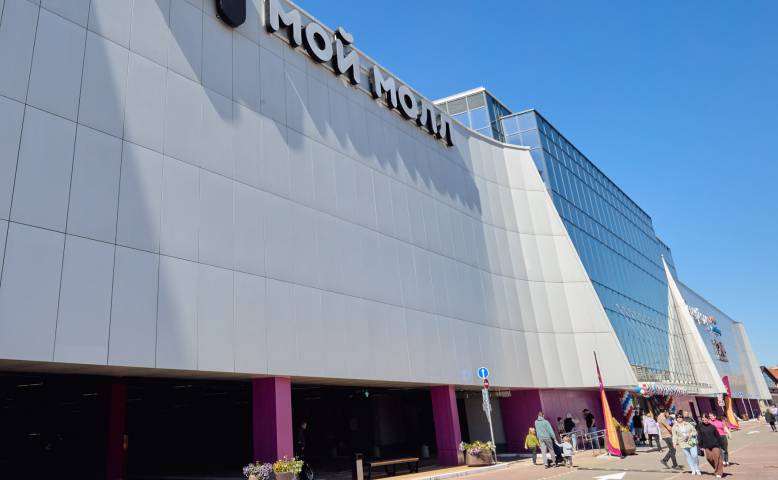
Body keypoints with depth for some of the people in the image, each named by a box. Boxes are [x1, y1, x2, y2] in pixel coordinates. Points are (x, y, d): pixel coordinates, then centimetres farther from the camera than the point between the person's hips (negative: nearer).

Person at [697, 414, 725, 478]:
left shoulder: (712, 427, -3)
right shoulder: (700, 427, -2)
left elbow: (718, 436, 2)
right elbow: (699, 437, 1)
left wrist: (720, 445, 0)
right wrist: (701, 446, 0)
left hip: (715, 445, -2)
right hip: (707, 446, 2)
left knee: (717, 458, -5)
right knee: (710, 458, 5)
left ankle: (719, 472, 6)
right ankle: (716, 470, 29)